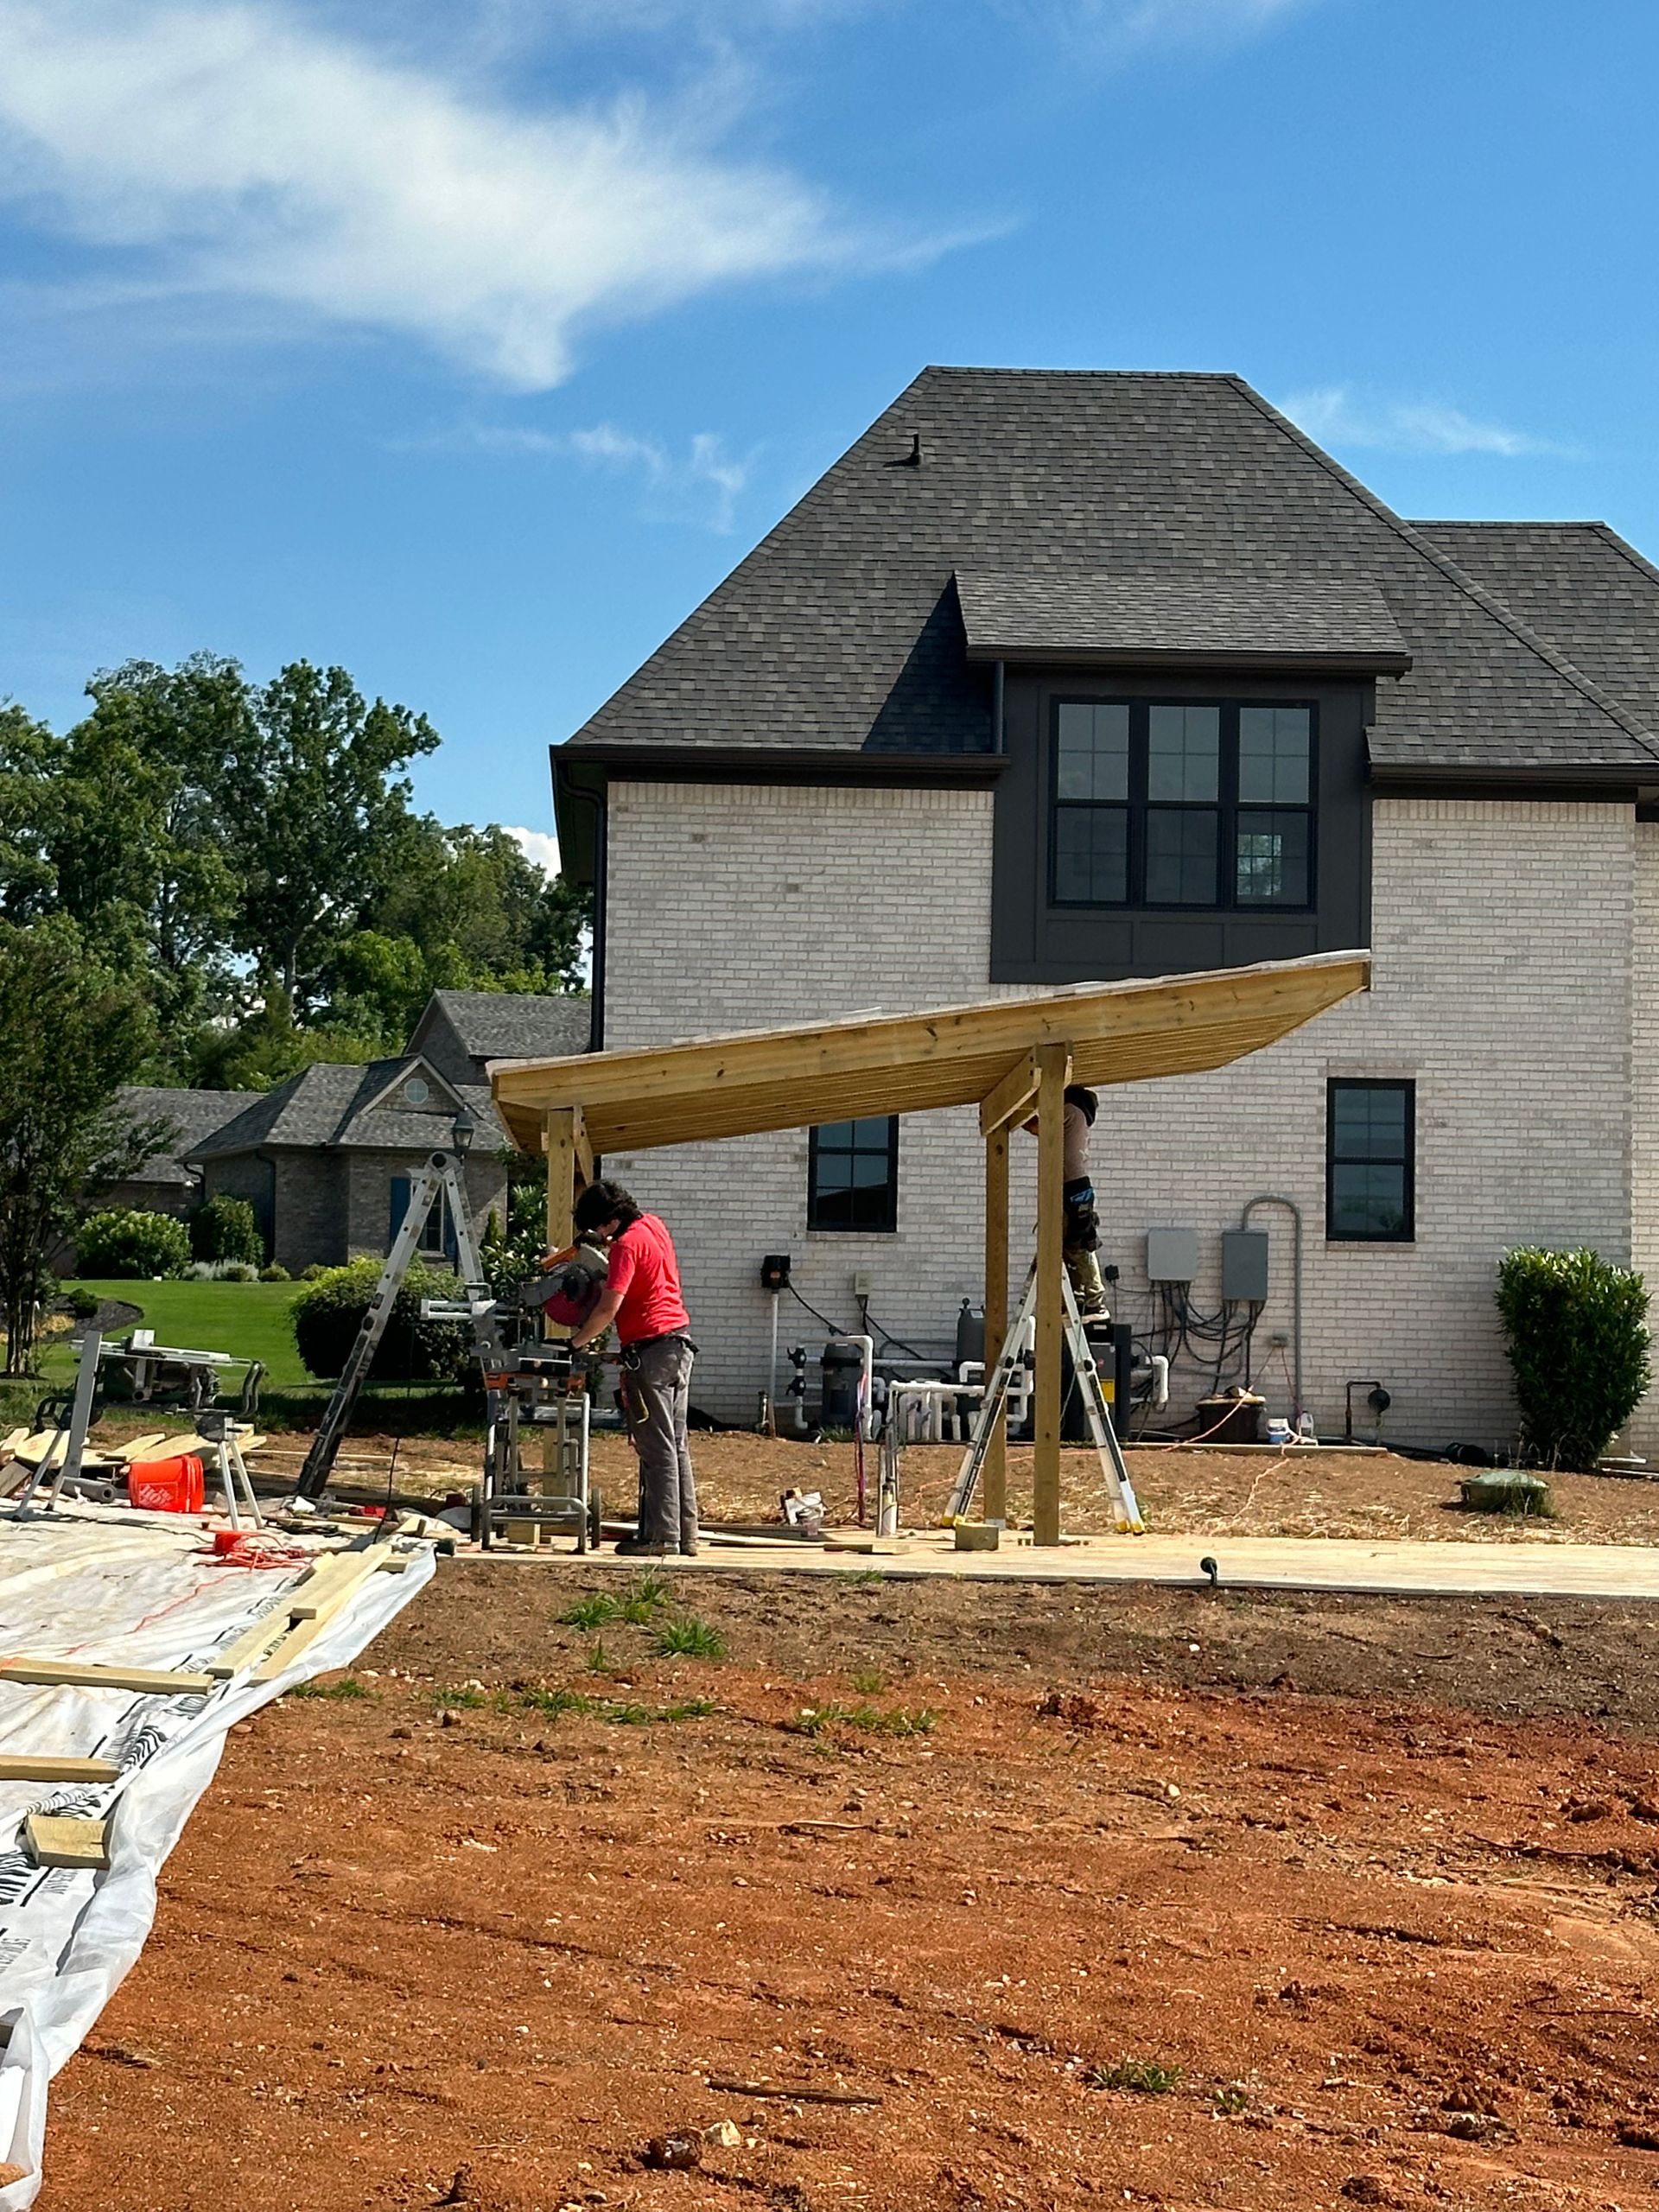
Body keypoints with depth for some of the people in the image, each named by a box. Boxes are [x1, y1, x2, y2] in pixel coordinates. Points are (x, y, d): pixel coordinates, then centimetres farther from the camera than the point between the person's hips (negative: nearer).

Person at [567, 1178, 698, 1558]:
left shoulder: (628, 1245, -15)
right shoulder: (652, 1224, 12)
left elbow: (608, 1309, -20)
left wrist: (575, 1343, -9)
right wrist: (606, 1243, 21)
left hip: (650, 1349, -9)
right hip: (680, 1341, 9)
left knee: (656, 1448, -6)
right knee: (676, 1445, 11)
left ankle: (660, 1535, -4)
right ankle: (686, 1533, 13)